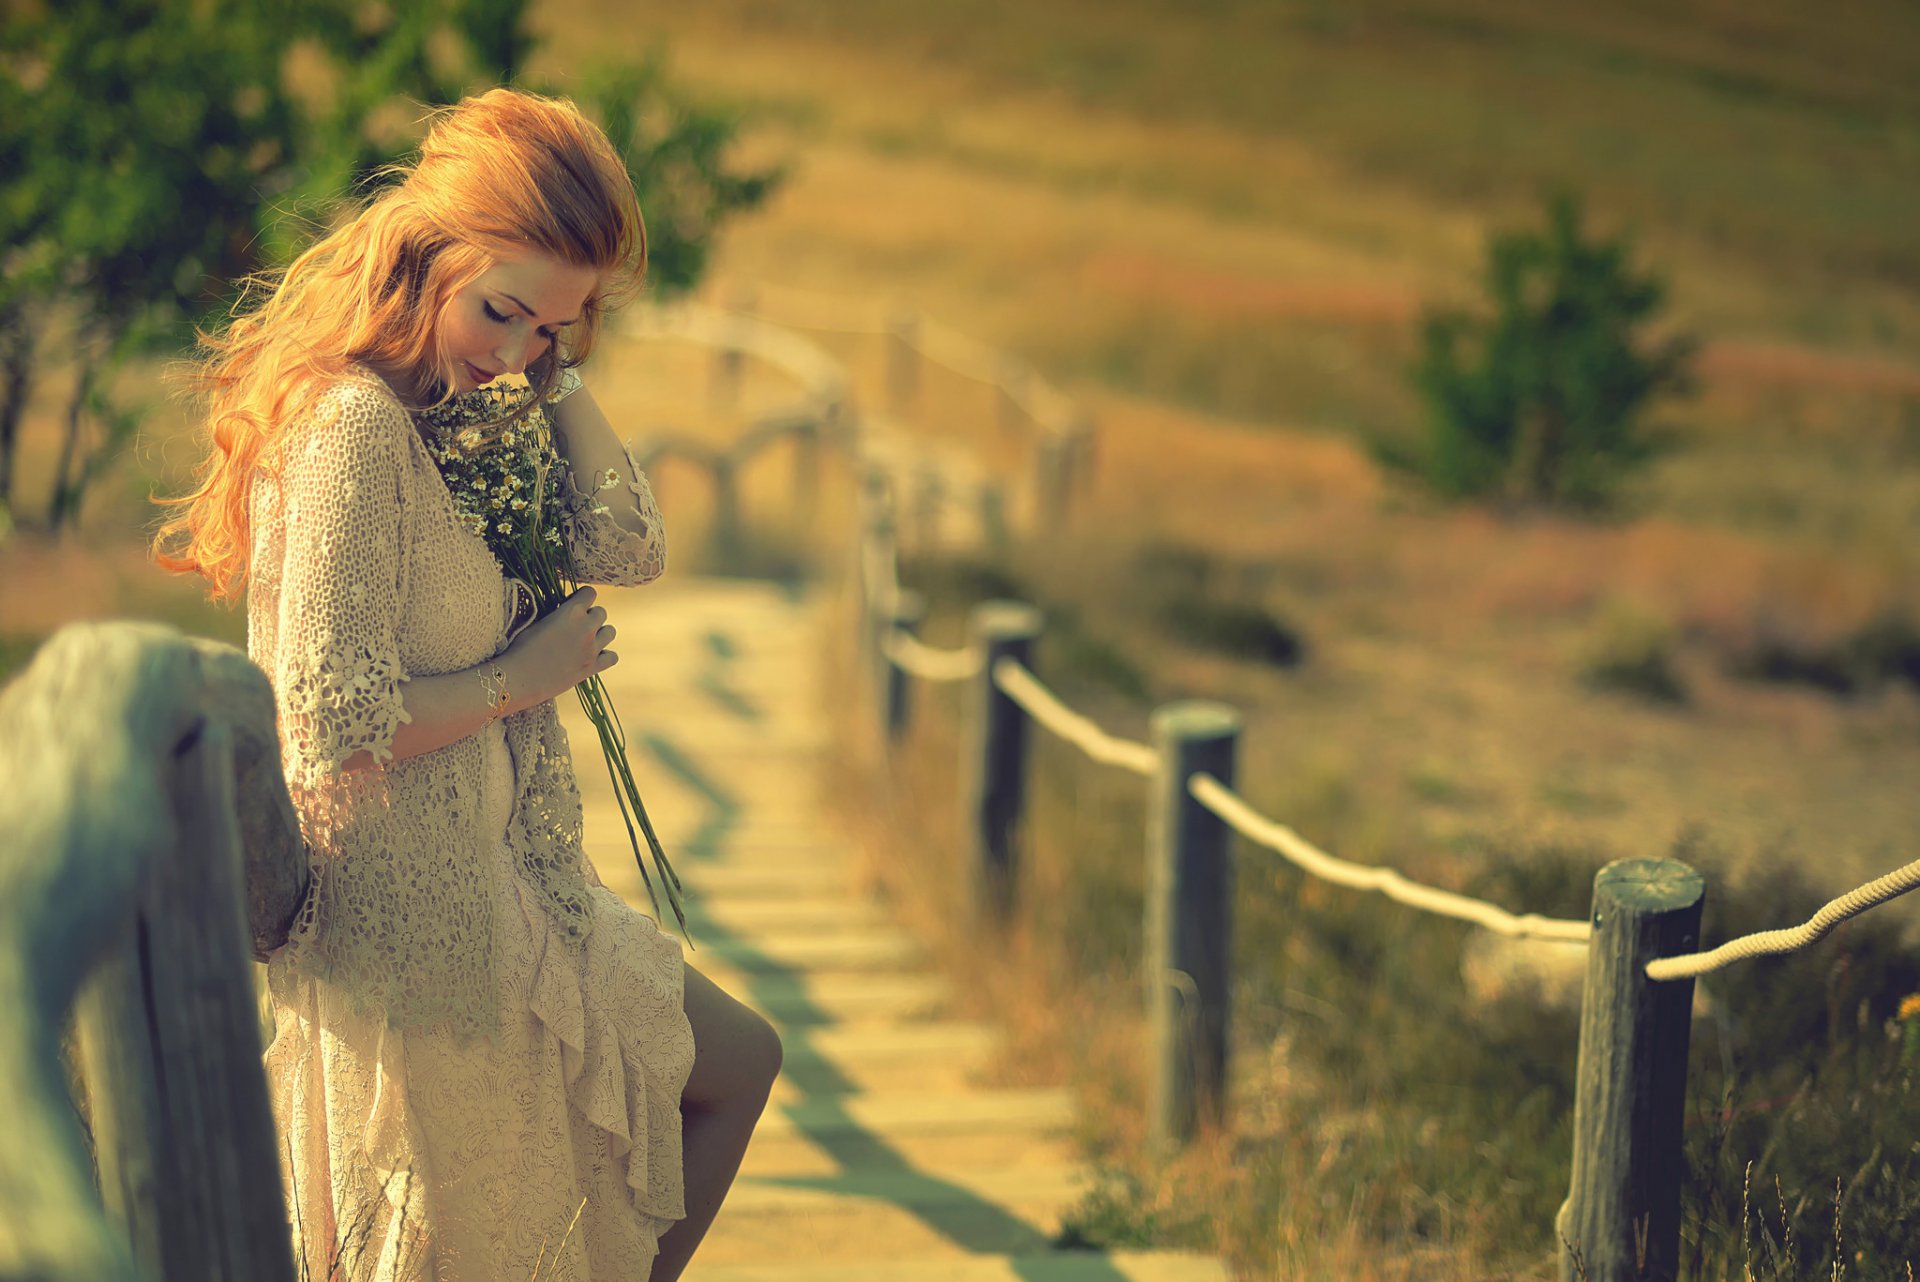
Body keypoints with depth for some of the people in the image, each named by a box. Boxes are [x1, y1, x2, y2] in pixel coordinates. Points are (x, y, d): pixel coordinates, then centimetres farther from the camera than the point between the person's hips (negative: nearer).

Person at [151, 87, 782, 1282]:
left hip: (494, 886, 10)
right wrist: (521, 677, -14)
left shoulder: (452, 413, 6)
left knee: (737, 1063, 23)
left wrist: (552, 364, -5)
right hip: (412, 923, -10)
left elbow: (629, 547, -2)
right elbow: (332, 731, -27)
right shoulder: (351, 427, -23)